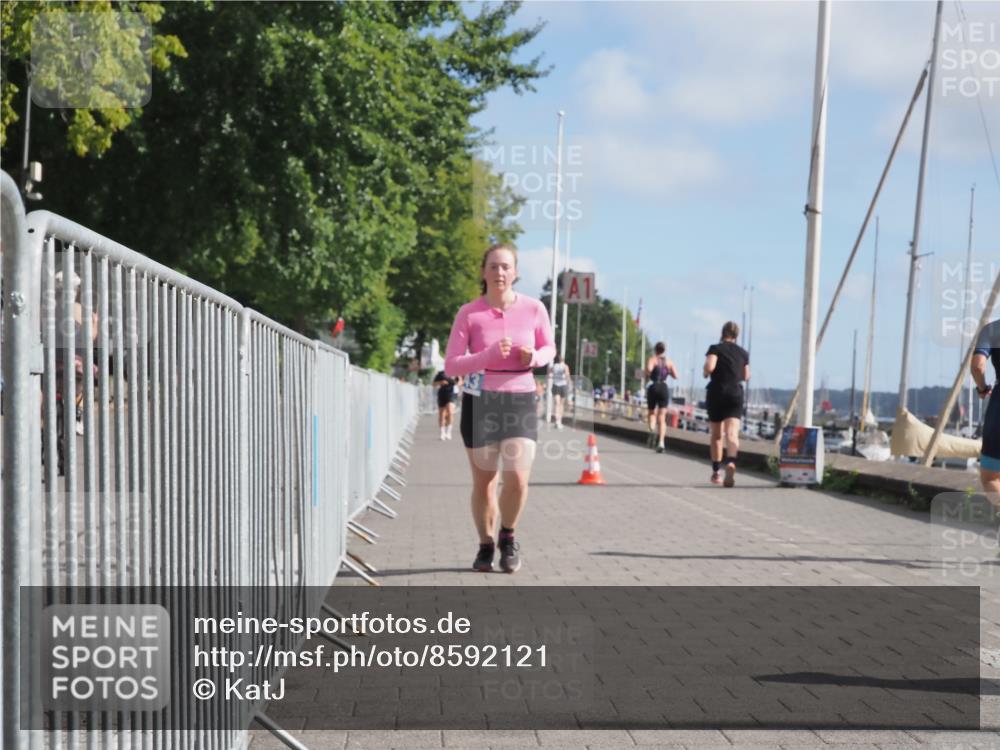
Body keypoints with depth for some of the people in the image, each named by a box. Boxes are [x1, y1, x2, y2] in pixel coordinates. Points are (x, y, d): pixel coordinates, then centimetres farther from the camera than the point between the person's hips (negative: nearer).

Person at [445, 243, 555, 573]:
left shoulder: (533, 309, -3)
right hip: (479, 402, 0)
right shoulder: (468, 314, -6)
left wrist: (534, 358, -11)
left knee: (517, 478, -15)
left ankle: (508, 537, 14)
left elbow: (549, 348, 13)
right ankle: (486, 546, 32)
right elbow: (451, 366, -8)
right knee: (483, 482, 9)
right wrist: (489, 355, -23)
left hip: (520, 401, 0)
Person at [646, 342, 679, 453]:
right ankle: (660, 442, -12)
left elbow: (649, 369, -22)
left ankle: (652, 430, -16)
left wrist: (647, 375, -1)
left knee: (652, 413, 16)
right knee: (662, 417, 1)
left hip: (653, 387, -2)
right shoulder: (669, 362, 9)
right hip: (664, 388, 2)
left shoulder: (652, 359, -1)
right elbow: (675, 375, 2)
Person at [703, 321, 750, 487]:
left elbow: (709, 367, -18)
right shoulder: (743, 353, 11)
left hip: (716, 393, -1)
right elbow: (746, 377, 18)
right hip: (735, 394, 1)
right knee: (732, 433, -12)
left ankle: (716, 472, 17)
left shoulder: (715, 348, -2)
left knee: (716, 435, 12)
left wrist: (705, 372, 3)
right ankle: (731, 462, -39)